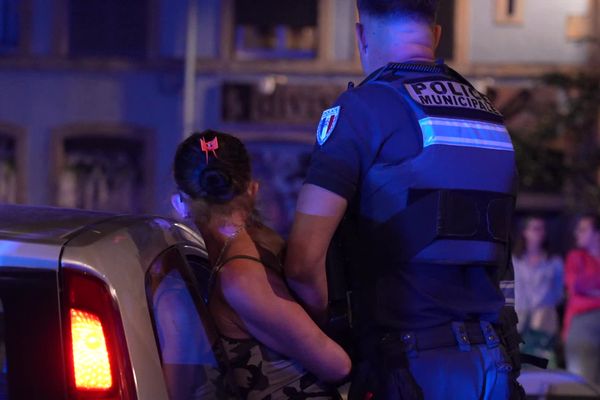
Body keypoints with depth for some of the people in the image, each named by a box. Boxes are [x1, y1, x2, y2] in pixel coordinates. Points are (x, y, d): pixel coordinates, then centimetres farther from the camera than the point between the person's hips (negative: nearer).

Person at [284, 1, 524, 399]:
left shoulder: (362, 107, -7)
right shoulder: (488, 115, 13)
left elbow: (304, 260, -13)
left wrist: (327, 329, 4)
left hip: (413, 368, -6)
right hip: (496, 364, 6)